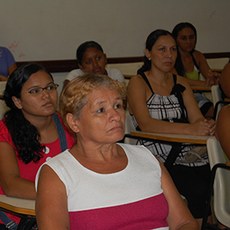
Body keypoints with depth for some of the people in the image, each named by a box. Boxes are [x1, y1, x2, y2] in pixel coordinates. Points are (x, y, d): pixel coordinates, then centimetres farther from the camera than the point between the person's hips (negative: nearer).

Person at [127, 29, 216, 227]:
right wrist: (190, 129, -25)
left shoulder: (181, 83, 17)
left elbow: (197, 118, 7)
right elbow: (145, 124, -15)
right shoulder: (138, 83, 0)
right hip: (157, 159, -5)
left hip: (186, 153, 5)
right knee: (198, 188, -28)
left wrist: (208, 126, -18)